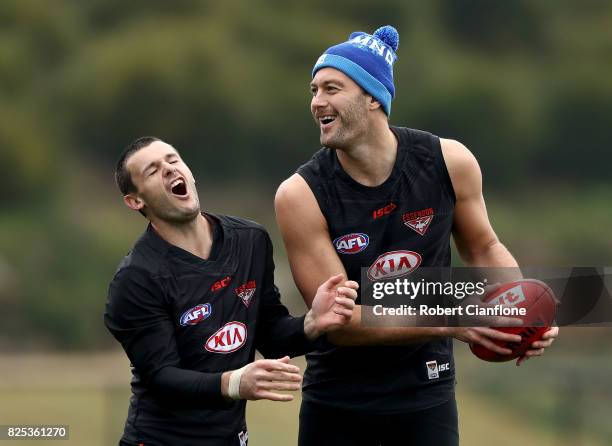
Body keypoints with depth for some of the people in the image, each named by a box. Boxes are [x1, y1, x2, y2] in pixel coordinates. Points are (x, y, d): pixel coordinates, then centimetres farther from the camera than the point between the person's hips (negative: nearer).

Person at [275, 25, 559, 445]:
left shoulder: (448, 162, -9)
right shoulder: (301, 195, -17)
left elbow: (483, 247, 9)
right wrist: (450, 323, -26)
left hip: (426, 393, 1)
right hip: (337, 399, -1)